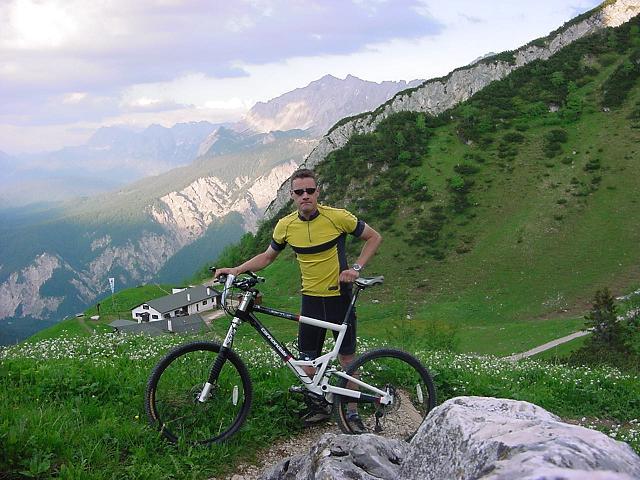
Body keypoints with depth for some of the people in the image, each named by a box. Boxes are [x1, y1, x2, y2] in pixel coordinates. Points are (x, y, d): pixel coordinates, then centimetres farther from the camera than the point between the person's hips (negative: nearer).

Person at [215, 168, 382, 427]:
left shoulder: (338, 217, -15)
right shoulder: (286, 226, -5)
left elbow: (374, 237, -3)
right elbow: (267, 256, 11)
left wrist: (356, 268, -13)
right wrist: (236, 269, -2)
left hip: (339, 296, -3)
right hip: (311, 298, 3)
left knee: (346, 356, 4)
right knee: (309, 358, 6)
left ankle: (351, 410, 17)